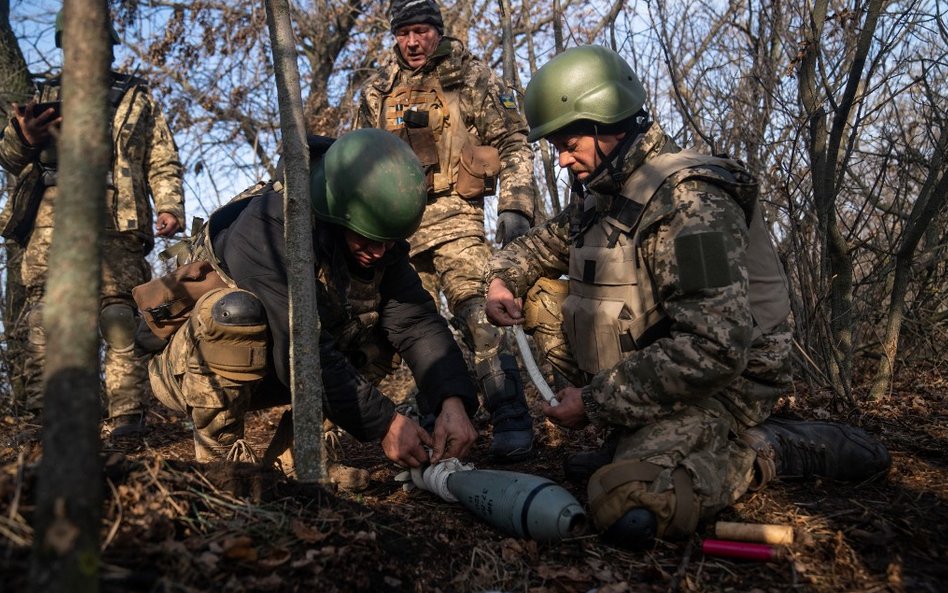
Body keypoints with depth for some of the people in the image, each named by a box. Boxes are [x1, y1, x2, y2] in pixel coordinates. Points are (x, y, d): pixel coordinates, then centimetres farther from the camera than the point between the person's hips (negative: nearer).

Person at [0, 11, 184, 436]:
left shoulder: (137, 98, 22)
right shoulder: (47, 95, 28)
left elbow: (163, 162, 14)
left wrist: (169, 207, -5)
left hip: (114, 215, -2)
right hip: (51, 213, 3)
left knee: (119, 307, -14)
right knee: (44, 306, -11)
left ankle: (128, 413, -16)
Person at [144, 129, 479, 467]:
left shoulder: (377, 241, -10)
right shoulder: (269, 227, -32)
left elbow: (418, 324, -17)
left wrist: (452, 400, -33)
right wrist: (382, 423, -35)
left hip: (269, 373, 7)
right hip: (189, 373, -6)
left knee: (380, 336, -6)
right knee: (235, 310, -36)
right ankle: (219, 454, -17)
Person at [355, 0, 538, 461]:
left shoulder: (472, 77, 5)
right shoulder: (377, 90, 15)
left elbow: (513, 143, 2)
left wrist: (515, 205, -10)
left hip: (453, 214, -4)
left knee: (475, 311, -17)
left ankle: (511, 420, -12)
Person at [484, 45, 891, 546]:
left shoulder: (688, 199, -23)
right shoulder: (603, 193, 6)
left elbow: (715, 349, -31)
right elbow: (539, 246, 22)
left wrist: (594, 401, -23)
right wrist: (502, 279, -2)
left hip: (719, 385, -9)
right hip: (649, 363, 9)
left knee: (626, 512, -31)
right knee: (540, 294, 1)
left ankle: (767, 451, -2)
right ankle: (633, 439, 6)